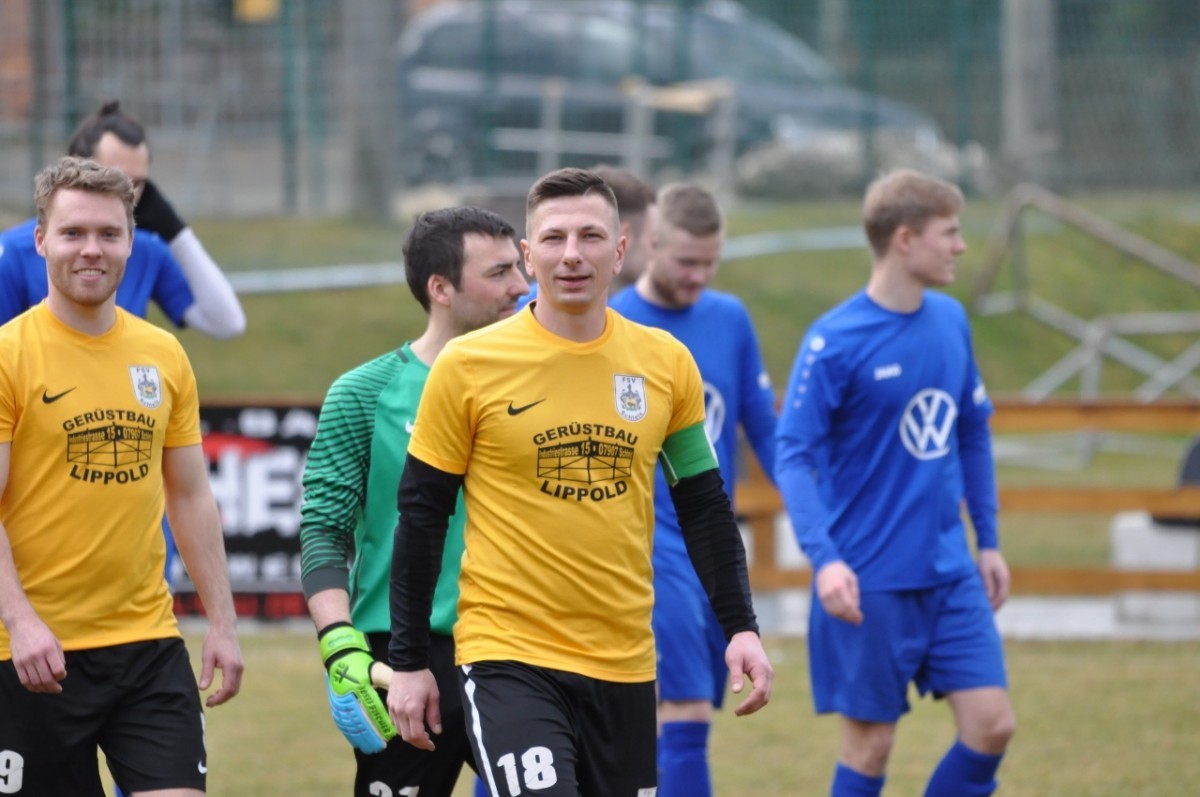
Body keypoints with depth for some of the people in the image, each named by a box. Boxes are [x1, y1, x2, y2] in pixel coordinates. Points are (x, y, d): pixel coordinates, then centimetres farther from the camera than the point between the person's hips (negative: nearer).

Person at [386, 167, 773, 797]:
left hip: (624, 665, 4)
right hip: (506, 653, -4)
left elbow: (704, 507, 13)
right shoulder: (469, 365, -5)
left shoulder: (665, 363, 4)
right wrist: (408, 661, 1)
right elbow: (421, 514, 1)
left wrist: (740, 627, 3)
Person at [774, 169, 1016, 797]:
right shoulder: (834, 340, -13)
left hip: (951, 574, 6)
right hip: (869, 582, -6)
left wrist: (988, 539, 16)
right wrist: (824, 559, -27)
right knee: (870, 743, 0)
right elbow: (793, 457, -15)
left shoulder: (950, 321, 6)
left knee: (992, 725, -2)